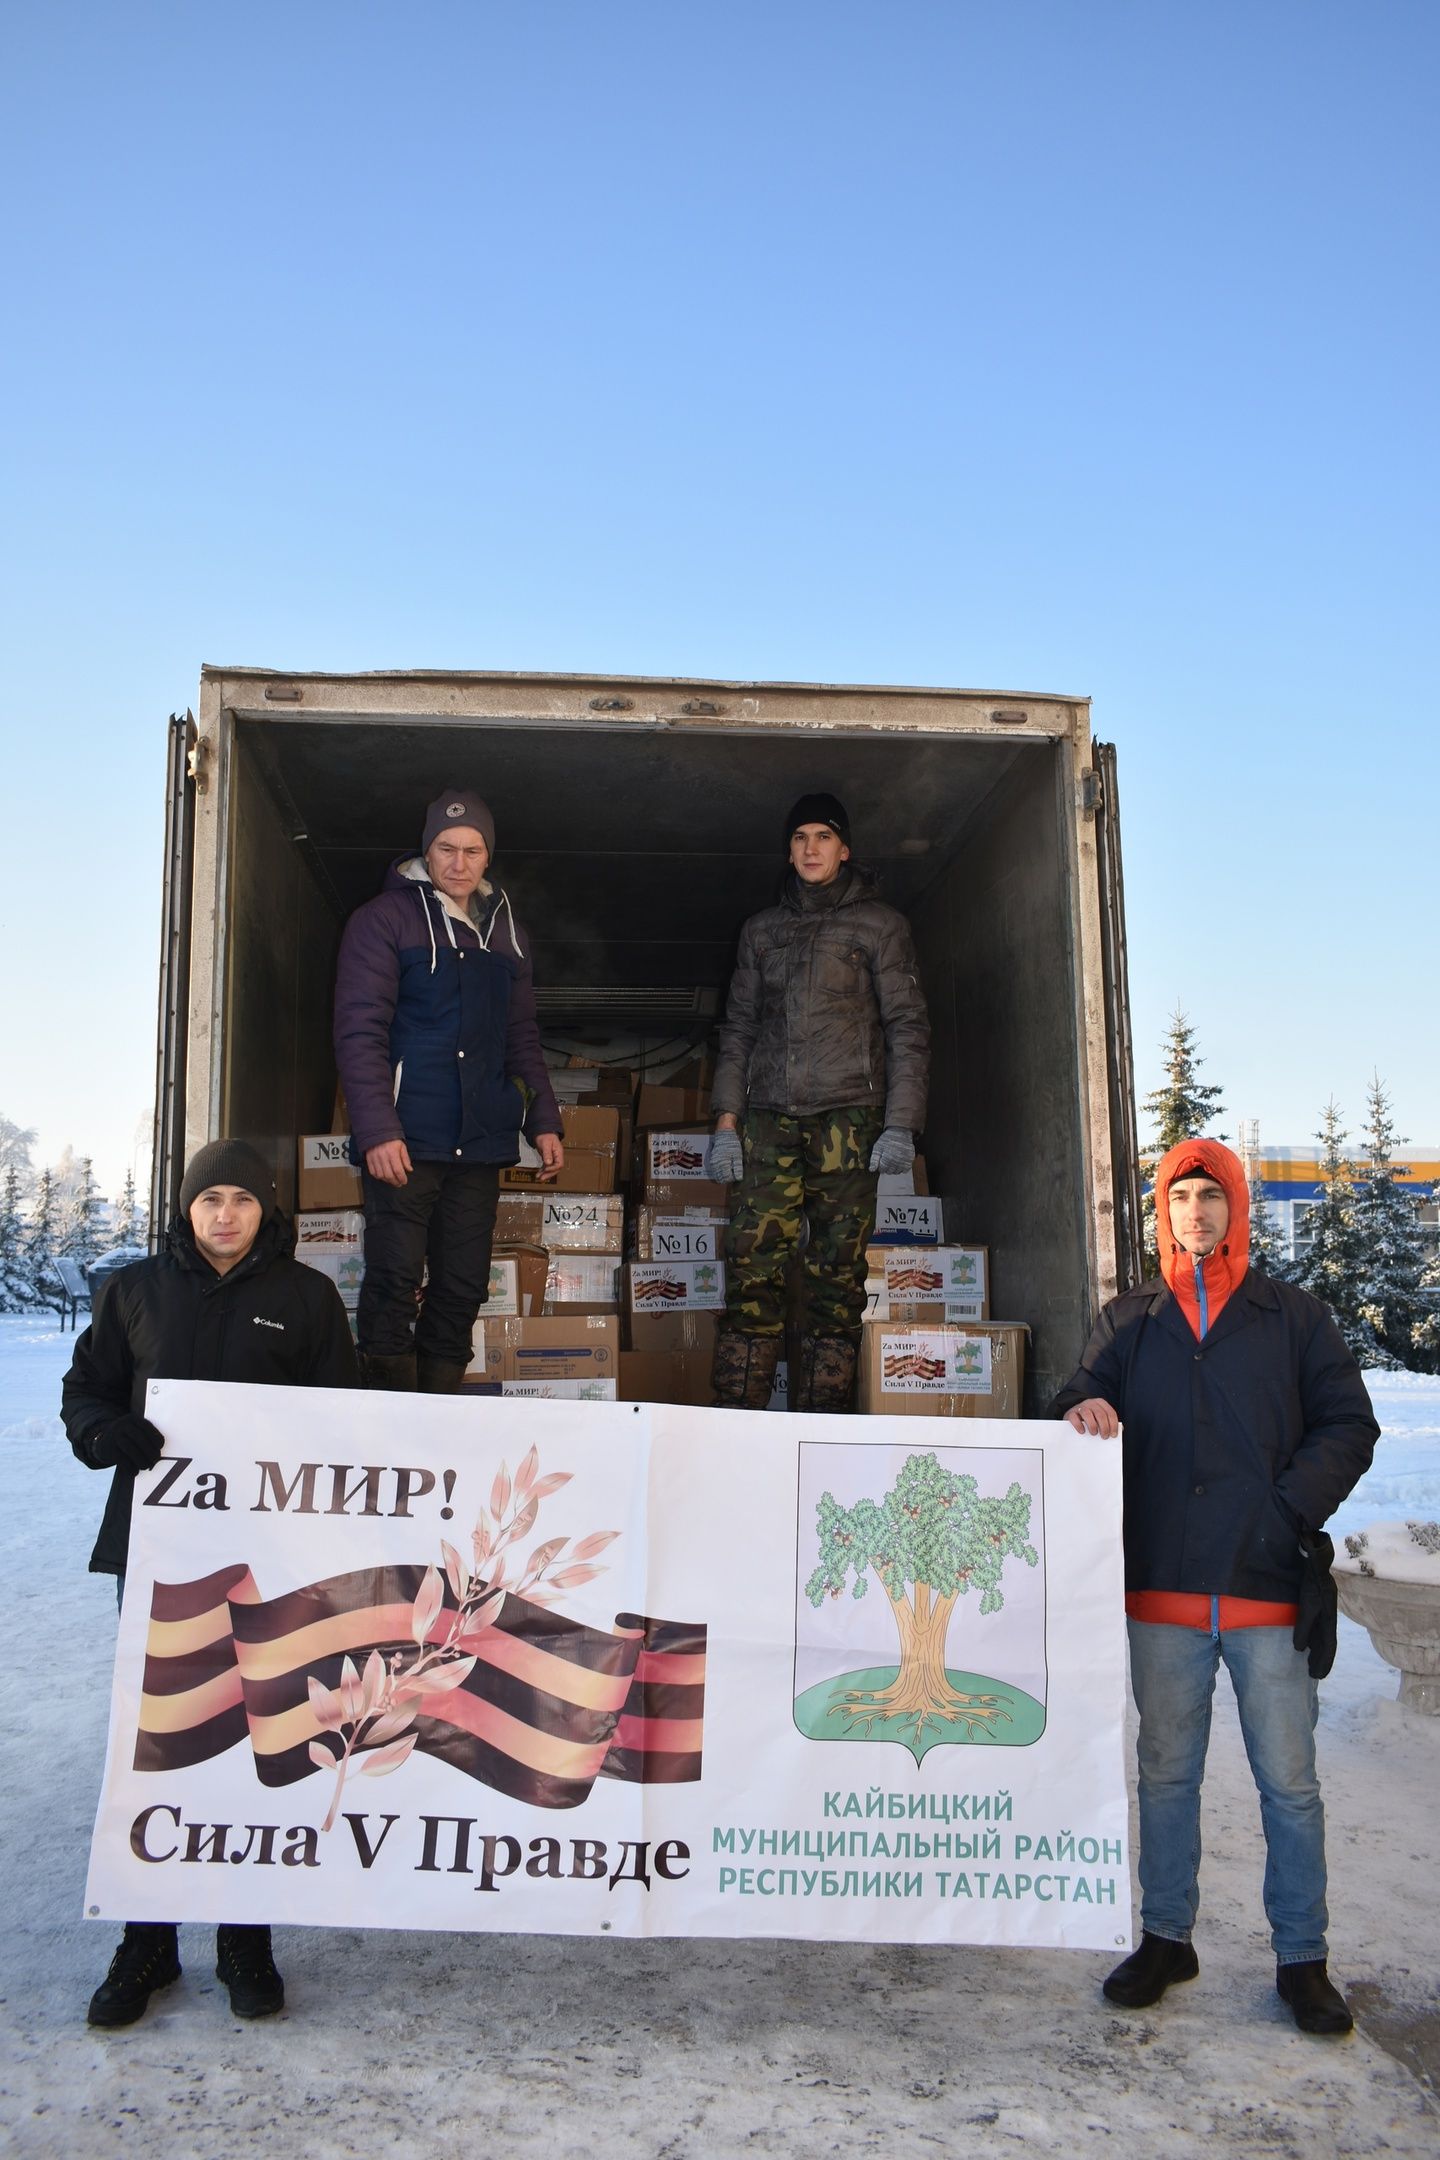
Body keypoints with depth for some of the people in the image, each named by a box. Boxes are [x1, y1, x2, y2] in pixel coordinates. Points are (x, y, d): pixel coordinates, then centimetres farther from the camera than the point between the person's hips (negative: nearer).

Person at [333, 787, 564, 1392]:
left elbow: (523, 1038, 23)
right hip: (403, 1139, -5)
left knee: (463, 1288, 7)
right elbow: (360, 1031, -7)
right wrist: (377, 1130, -16)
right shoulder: (385, 918, 0)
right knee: (394, 1282, -6)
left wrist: (544, 1120, 13)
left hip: (480, 1142, 5)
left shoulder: (505, 932, 17)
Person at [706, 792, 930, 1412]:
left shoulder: (879, 925, 8)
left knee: (837, 1275, -3)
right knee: (751, 1270, -6)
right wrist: (726, 1120, 7)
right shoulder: (762, 929, 18)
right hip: (769, 1117, 3)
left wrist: (901, 1124, -7)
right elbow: (738, 1027, 17)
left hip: (848, 1117, -2)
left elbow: (907, 1028, 3)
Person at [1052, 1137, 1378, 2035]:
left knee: (1290, 1783, 8)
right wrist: (1083, 1411, -16)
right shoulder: (1130, 1321, 9)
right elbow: (1084, 1403, 8)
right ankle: (1167, 1938, 29)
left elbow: (1349, 1425, 2)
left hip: (1270, 1590, -1)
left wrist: (1291, 1508, -11)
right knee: (1167, 1774, 14)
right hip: (1162, 1589, 2)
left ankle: (1302, 1959, 23)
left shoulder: (1295, 1316, 4)